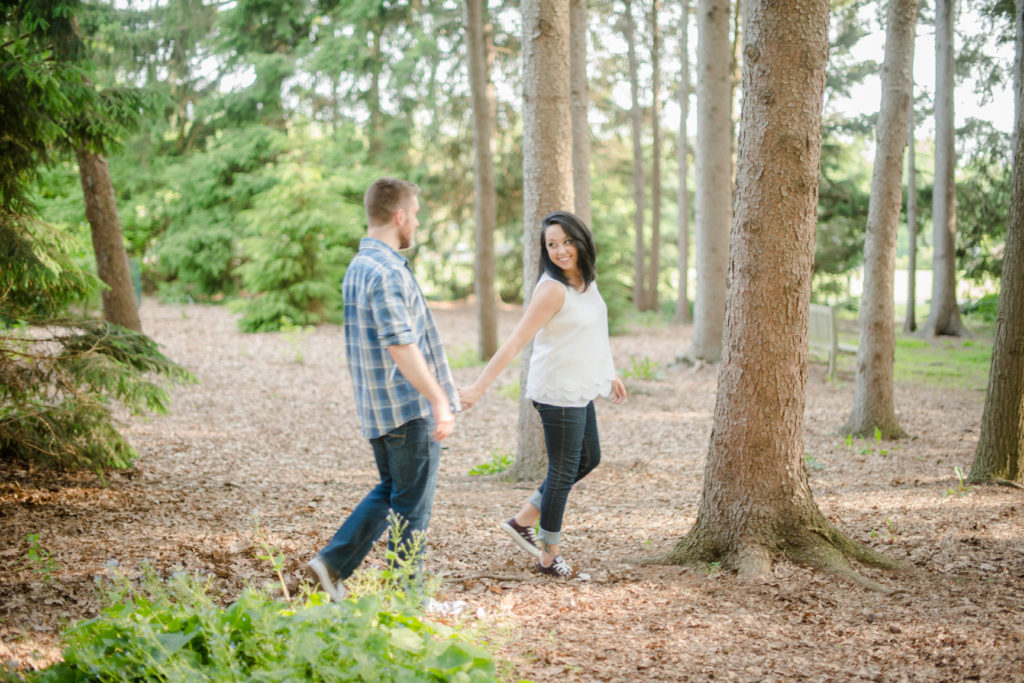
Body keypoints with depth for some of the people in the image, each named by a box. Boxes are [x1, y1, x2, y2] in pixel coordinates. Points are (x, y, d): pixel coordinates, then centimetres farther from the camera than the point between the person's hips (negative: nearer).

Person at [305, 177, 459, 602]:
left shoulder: (357, 267, 12)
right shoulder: (386, 272, -20)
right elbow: (401, 347, -26)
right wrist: (440, 402, -24)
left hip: (377, 407, 9)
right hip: (410, 408, -9)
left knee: (389, 491, 20)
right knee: (412, 504, 2)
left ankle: (332, 563, 14)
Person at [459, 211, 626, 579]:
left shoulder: (586, 281, 6)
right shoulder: (553, 289, -20)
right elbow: (515, 341, -23)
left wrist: (610, 374, 29)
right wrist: (478, 387, -25)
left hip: (580, 390, 9)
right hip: (558, 393, -9)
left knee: (588, 459, 21)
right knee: (564, 471, 1)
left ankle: (523, 521, 26)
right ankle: (549, 557, 15)